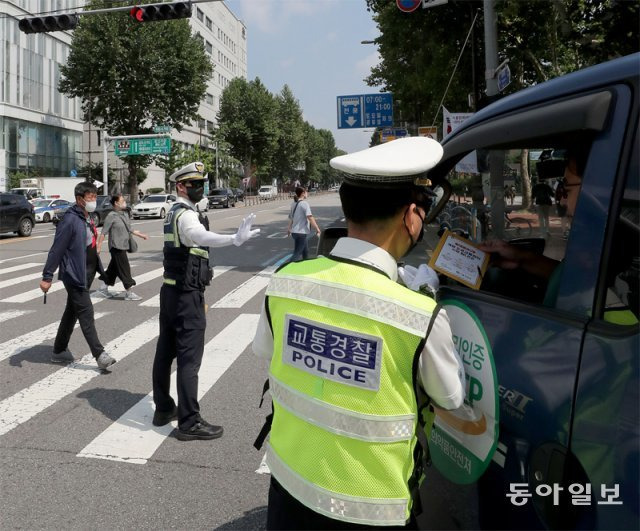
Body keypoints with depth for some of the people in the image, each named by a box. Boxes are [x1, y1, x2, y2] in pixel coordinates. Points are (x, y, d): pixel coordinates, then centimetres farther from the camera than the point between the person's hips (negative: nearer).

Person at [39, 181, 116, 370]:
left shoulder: (87, 218, 11)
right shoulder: (70, 220, -16)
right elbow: (56, 249, -17)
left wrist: (98, 268, 18)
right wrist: (47, 277, -18)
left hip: (87, 274, 9)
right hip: (74, 275, -9)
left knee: (72, 312, 16)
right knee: (86, 312, -8)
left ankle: (59, 351, 28)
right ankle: (99, 354, -6)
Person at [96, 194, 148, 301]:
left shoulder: (125, 214, 12)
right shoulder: (111, 216, -13)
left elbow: (130, 230, 22)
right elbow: (104, 233, -13)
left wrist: (141, 235, 24)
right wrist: (99, 247, -15)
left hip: (123, 246, 8)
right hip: (116, 247, -8)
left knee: (114, 268, 16)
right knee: (124, 269, -6)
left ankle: (103, 288, 28)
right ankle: (129, 293, -1)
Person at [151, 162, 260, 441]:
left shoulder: (174, 212, 15)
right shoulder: (186, 214, -18)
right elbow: (199, 236, -41)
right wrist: (235, 239, -56)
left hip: (170, 290, 10)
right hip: (187, 294, -10)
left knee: (165, 351, 16)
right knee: (189, 358, -5)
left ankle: (163, 409, 29)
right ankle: (189, 422, 1)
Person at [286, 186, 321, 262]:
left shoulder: (294, 204, 12)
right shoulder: (304, 204, -13)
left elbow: (291, 217, 21)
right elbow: (310, 217, -23)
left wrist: (289, 228, 32)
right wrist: (317, 229, -23)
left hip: (295, 232, 9)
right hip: (301, 233, -9)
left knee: (305, 251, 22)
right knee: (297, 253, -9)